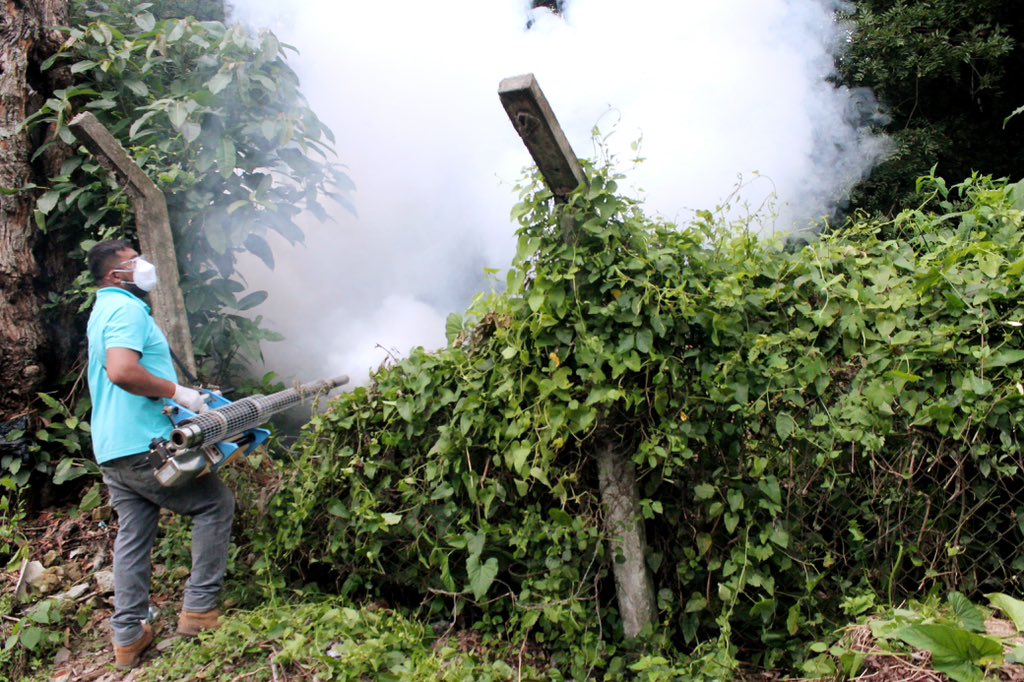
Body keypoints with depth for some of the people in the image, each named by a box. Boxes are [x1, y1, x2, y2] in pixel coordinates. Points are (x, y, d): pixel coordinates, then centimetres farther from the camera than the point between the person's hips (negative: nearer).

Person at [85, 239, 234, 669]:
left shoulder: (105, 310, 20)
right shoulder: (126, 309, -13)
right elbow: (121, 372, -30)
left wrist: (182, 394, 19)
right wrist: (177, 391, -20)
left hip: (112, 451, 10)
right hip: (144, 445, -10)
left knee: (133, 537, 13)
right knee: (216, 504, 3)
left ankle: (128, 637, 18)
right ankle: (199, 609, 5)